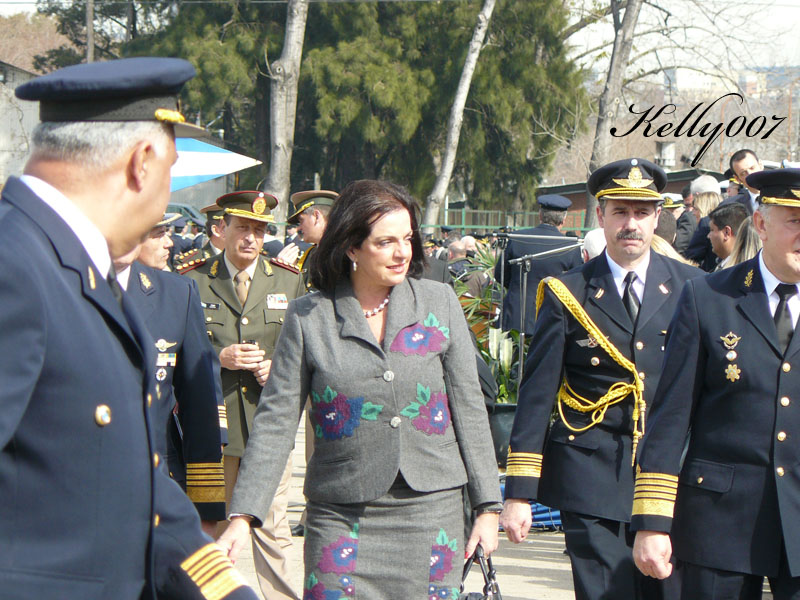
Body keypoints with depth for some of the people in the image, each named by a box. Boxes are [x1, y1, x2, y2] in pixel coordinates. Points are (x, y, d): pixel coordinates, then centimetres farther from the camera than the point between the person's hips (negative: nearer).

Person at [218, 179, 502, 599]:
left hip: (431, 508, 1)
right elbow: (276, 419, 0)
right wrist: (242, 516, -8)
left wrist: (487, 508, 6)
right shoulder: (308, 317, 0)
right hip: (342, 515, -1)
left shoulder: (439, 303, 5)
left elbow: (469, 407, 8)